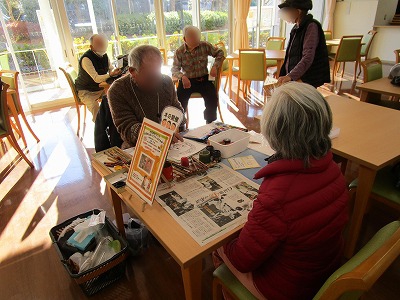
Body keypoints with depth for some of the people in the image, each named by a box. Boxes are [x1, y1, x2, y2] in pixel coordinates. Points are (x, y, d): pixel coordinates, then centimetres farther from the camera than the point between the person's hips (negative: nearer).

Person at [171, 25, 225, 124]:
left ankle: (211, 123, 2)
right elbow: (174, 69, -5)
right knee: (180, 100, -24)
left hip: (203, 79, 1)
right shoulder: (179, 52, -3)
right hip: (187, 80, 0)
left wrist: (215, 66, -12)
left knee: (213, 98, -23)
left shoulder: (205, 46, -2)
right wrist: (182, 76, -28)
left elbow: (220, 53, 7)